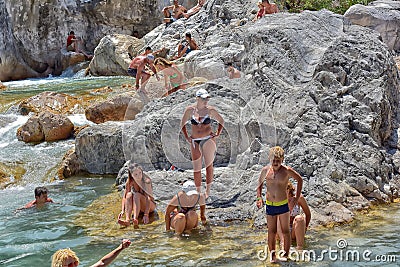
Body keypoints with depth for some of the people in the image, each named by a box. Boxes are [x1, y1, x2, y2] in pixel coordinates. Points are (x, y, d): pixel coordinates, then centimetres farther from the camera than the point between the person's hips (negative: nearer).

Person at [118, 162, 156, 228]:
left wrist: (146, 215, -41)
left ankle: (135, 220, -47)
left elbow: (148, 198, -30)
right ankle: (127, 220, -41)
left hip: (150, 206, -4)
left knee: (137, 195, -30)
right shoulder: (129, 182, -10)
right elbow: (125, 197, -7)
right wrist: (122, 211, -24)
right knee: (129, 194, -25)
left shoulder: (146, 181, -22)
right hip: (138, 207, 4)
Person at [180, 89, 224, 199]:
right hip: (195, 141, 1)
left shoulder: (210, 110, -2)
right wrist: (186, 137, 7)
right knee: (196, 168, 4)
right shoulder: (190, 110, -1)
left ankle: (208, 191, 2)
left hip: (208, 140, -1)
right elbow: (183, 124, 14)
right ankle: (198, 192, 14)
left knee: (209, 165, -6)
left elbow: (221, 121, 13)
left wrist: (217, 134, 5)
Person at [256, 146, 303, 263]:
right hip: (269, 205, 2)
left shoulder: (286, 171, -9)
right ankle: (272, 253, 21)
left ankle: (286, 254, 16)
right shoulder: (265, 170, 0)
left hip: (283, 205, -2)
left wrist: (297, 197, 2)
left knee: (285, 231, 6)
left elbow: (299, 180, 5)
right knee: (271, 232, 7)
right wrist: (259, 198, 4)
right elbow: (260, 184, 17)